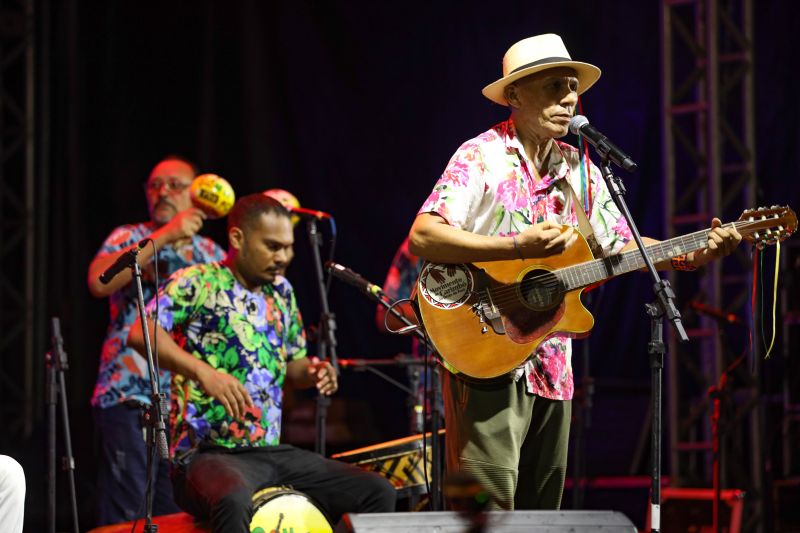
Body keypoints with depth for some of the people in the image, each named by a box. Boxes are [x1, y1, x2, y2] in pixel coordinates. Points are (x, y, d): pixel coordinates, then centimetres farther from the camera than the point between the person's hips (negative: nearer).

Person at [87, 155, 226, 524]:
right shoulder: (129, 238, 4)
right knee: (127, 517, -8)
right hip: (130, 397, -4)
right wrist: (165, 236, -18)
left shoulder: (212, 254, 15)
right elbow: (98, 282, -17)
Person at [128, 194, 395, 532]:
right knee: (234, 500, -42)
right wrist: (202, 371, -33)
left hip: (273, 452, 7)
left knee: (378, 493, -1)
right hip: (207, 454, -7)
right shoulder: (197, 283, -5)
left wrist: (311, 372, 2)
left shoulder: (281, 292, 16)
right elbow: (141, 333, -20)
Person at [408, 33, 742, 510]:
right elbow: (423, 237, -18)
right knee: (491, 506, -13)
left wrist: (693, 256, -2)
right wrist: (518, 246, -24)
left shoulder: (578, 169, 13)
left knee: (542, 506, 10)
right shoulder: (482, 157, -7)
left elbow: (622, 244, 14)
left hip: (551, 363, 7)